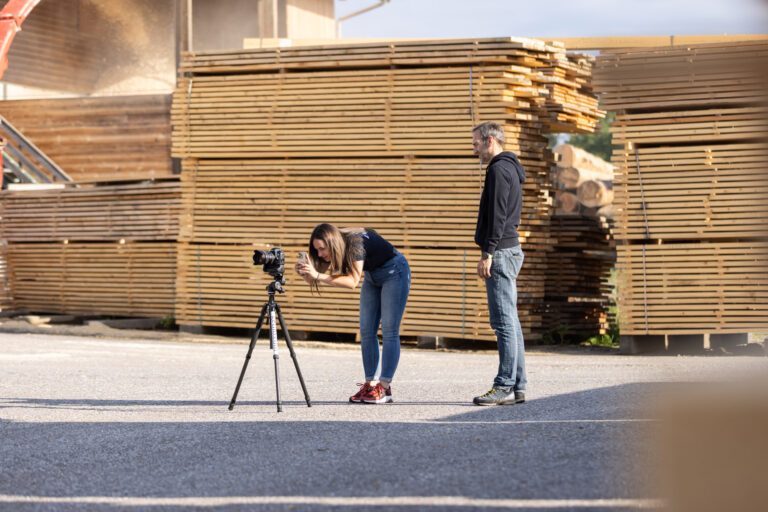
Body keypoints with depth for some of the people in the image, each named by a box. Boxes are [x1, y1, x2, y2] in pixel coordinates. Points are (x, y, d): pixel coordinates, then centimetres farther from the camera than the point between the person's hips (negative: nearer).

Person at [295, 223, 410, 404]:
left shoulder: (356, 243, -34)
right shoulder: (334, 249, -12)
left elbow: (353, 281, -43)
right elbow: (314, 279, -11)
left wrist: (318, 276, -49)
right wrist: (305, 273, -34)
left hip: (394, 272, -8)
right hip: (372, 276, 8)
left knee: (389, 331, -12)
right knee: (367, 332, 0)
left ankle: (385, 388, -15)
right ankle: (370, 384, -1)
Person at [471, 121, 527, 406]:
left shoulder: (499, 169, -11)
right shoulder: (511, 169, 21)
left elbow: (497, 214, -19)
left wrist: (488, 253, -20)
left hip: (501, 252, -10)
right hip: (510, 250, 10)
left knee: (503, 321, -10)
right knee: (510, 322, 9)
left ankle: (504, 387, -11)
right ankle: (517, 387, 11)